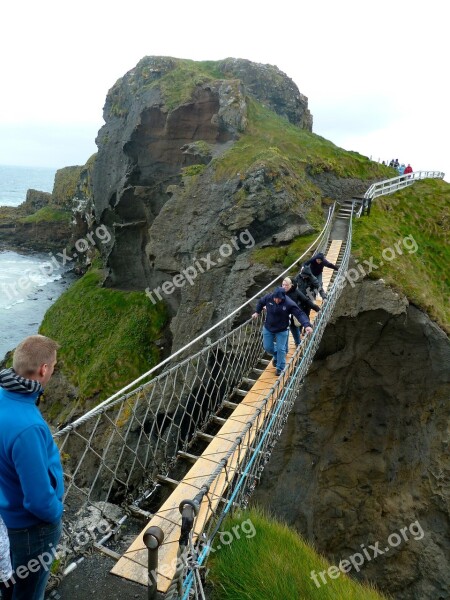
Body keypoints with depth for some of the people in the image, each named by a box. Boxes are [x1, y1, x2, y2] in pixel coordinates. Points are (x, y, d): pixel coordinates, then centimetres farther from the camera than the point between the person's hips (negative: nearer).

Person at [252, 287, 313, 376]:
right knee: (267, 347, 13)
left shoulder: (289, 303, -27)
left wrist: (307, 325, -45)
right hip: (268, 329, 3)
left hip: (282, 331, -3)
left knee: (280, 349, 3)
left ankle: (280, 368, 24)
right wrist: (257, 312, 8)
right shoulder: (268, 297, -18)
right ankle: (276, 356, 47)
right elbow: (260, 302, 5)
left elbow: (300, 314, -32)